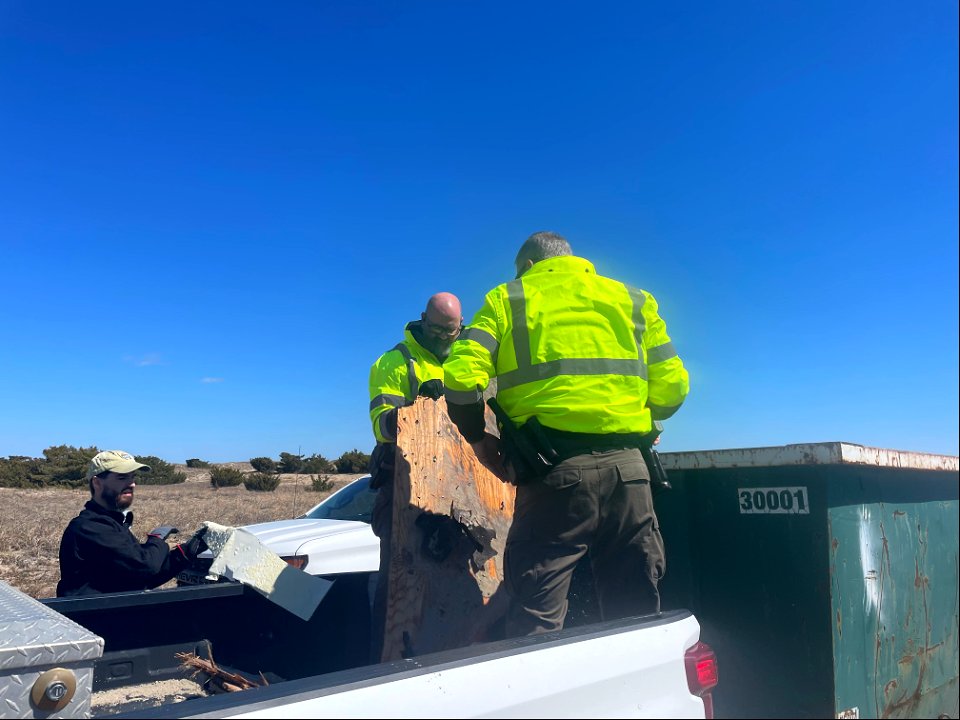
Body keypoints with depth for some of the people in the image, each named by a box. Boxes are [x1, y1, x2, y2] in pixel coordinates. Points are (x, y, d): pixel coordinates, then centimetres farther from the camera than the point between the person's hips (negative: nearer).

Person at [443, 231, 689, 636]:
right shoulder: (634, 300, 18)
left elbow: (461, 378, -4)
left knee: (535, 617, 3)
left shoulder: (506, 300, 10)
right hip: (627, 467, 4)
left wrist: (477, 438, 10)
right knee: (636, 617, 15)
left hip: (556, 470, -3)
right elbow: (672, 386, 10)